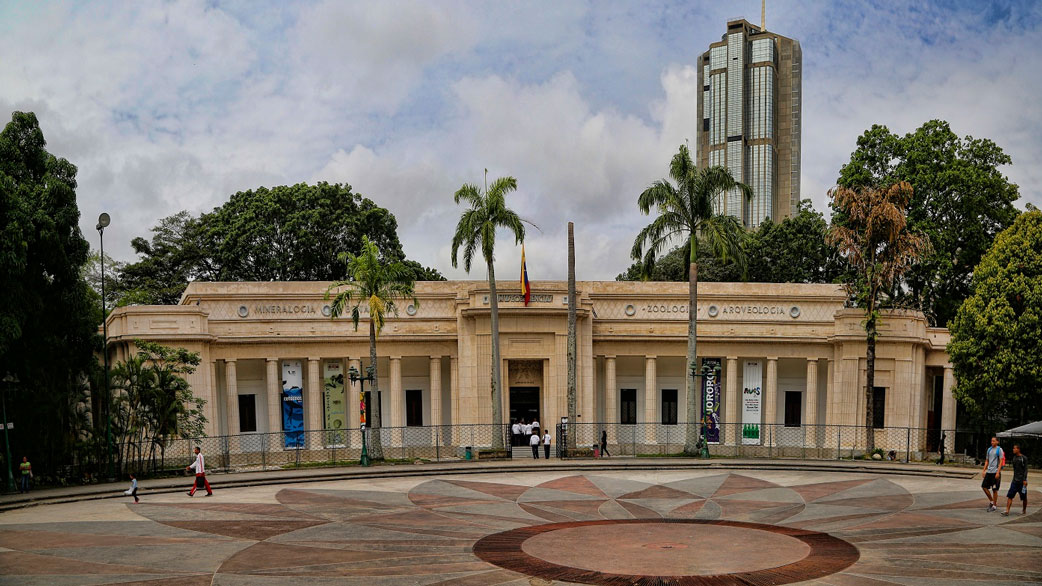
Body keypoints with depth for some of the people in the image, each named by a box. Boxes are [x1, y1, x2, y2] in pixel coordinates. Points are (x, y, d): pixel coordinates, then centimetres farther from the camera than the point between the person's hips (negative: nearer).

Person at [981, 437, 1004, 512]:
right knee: (984, 486, 1)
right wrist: (984, 470, 10)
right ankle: (991, 501, 18)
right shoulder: (989, 449, 13)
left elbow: (1001, 461, -10)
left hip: (995, 472, -6)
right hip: (989, 472, 6)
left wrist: (998, 472, -17)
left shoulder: (999, 450, -6)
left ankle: (994, 506, 7)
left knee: (994, 489, -1)